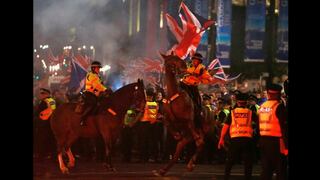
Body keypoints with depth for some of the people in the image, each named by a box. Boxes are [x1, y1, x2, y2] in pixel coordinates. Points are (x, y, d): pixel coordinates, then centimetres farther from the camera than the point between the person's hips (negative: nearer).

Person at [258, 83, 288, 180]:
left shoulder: (262, 107, 11)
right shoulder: (279, 106, -11)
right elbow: (284, 127, -15)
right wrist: (286, 146, -14)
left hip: (263, 140, 7)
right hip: (275, 140, -7)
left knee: (266, 168, 12)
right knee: (280, 171, -2)